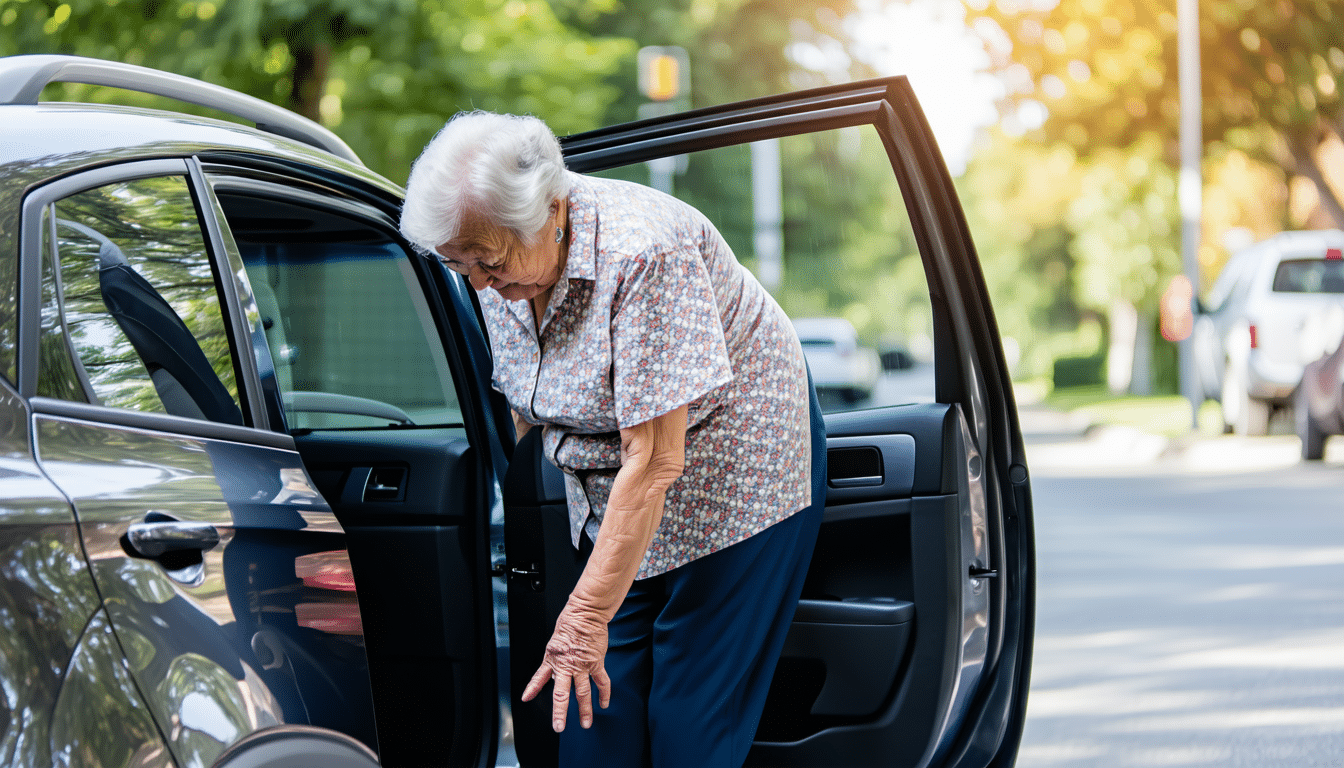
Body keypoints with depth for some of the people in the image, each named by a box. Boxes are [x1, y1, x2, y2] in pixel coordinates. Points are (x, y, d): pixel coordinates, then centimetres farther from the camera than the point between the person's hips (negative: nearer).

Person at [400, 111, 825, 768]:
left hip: (733, 478, -7)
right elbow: (525, 405, 13)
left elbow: (653, 461, -32)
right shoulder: (506, 267, -7)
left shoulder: (640, 252, -32)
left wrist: (586, 615, -30)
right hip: (612, 498, 7)